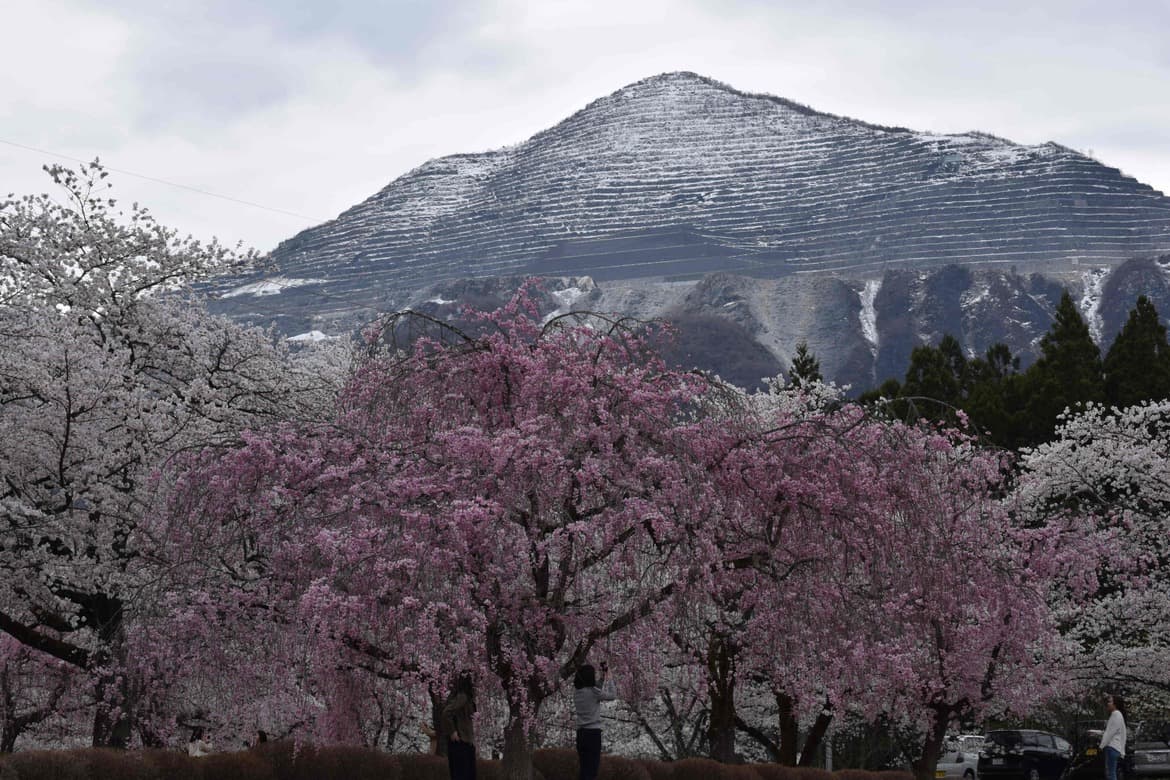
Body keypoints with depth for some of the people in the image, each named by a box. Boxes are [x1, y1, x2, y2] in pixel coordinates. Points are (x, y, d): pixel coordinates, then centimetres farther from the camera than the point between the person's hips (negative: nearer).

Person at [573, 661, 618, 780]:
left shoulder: (577, 691, 7)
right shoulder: (593, 691, -13)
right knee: (592, 768, -4)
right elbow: (612, 696, -2)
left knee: (584, 768, 12)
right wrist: (608, 677, 6)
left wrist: (603, 677, 19)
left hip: (581, 733, 7)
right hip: (593, 732, -7)